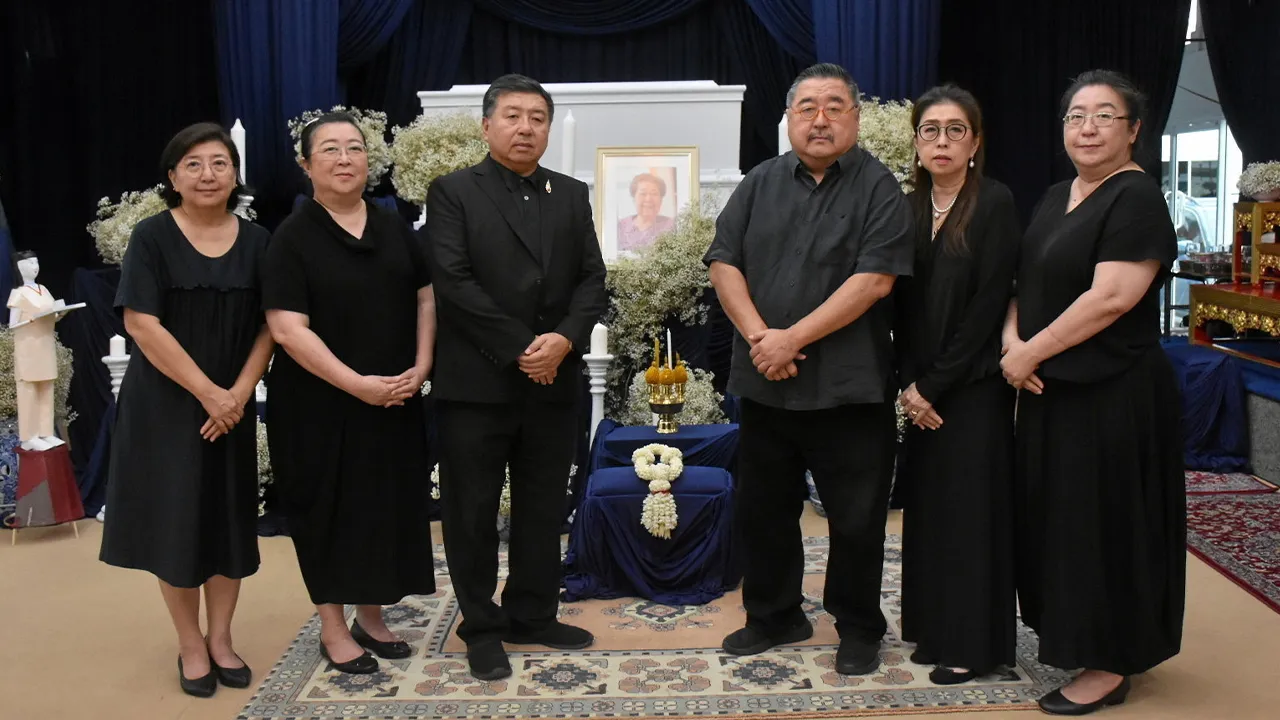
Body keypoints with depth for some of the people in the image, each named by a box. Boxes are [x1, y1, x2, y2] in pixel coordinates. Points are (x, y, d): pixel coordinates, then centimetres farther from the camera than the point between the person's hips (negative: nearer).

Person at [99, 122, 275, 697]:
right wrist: (206, 392, -16)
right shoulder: (152, 236, -8)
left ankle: (221, 639, 21)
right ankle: (190, 645, 17)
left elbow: (268, 327, 2)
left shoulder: (255, 241, 2)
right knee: (175, 520, 2)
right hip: (164, 405, -3)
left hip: (232, 405, 3)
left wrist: (238, 394, -11)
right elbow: (142, 325, -14)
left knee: (229, 519, 7)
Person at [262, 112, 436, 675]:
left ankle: (370, 617, 27)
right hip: (320, 405, -5)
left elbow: (426, 297, 9)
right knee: (329, 510, 5)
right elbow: (287, 328, -15)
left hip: (394, 401, 5)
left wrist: (420, 367, -6)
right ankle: (333, 629, 19)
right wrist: (358, 384, -20)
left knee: (388, 505, 11)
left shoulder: (394, 228, 7)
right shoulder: (293, 237, -8)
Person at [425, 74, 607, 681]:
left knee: (544, 510, 12)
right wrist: (519, 348, -15)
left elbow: (592, 278, 5)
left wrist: (564, 339, -13)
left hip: (554, 382, 4)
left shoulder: (572, 195, 12)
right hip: (477, 382, -4)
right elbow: (454, 281, -12)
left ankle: (533, 615, 26)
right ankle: (482, 627, 19)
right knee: (473, 512, 5)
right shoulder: (452, 192, -2)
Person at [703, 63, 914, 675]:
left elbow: (875, 279, -15)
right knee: (763, 509, 15)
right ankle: (774, 617, 32)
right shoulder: (760, 184, 9)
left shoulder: (879, 189, -4)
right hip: (765, 382, 5)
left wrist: (792, 339, -17)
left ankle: (859, 629, 24)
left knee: (857, 520, 5)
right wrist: (758, 336, -12)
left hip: (848, 388, -4)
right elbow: (724, 262, 3)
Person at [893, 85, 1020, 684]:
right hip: (921, 389, 6)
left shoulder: (995, 204, -8)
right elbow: (901, 304, 8)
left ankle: (974, 644, 12)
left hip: (974, 385, -5)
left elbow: (988, 304, -14)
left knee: (970, 506, 0)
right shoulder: (909, 208, 9)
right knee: (928, 506, 10)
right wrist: (909, 383, -3)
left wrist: (935, 384, -13)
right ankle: (934, 629, 24)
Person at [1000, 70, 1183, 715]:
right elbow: (1027, 283, 14)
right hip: (1052, 391, 8)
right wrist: (1013, 342, -5)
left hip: (1113, 396, -8)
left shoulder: (1137, 198, -14)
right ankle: (1072, 631, 31)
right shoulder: (1055, 199, 12)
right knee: (1058, 514, 15)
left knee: (1104, 520, 1)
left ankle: (1112, 667, 14)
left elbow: (1112, 298, -23)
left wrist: (1030, 352, -17)